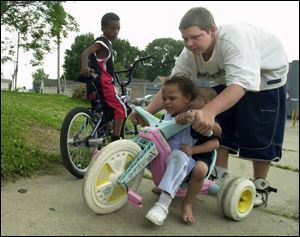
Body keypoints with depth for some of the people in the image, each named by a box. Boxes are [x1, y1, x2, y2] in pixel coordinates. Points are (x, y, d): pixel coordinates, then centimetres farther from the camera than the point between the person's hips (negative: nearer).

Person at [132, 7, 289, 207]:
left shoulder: (234, 38, -40)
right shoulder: (189, 54, -18)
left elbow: (240, 84, -52)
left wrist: (209, 111, -68)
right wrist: (147, 112, -32)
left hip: (265, 76, -5)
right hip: (225, 81, 6)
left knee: (258, 133, -7)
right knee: (220, 127, -3)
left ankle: (260, 185, 9)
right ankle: (220, 176, 11)